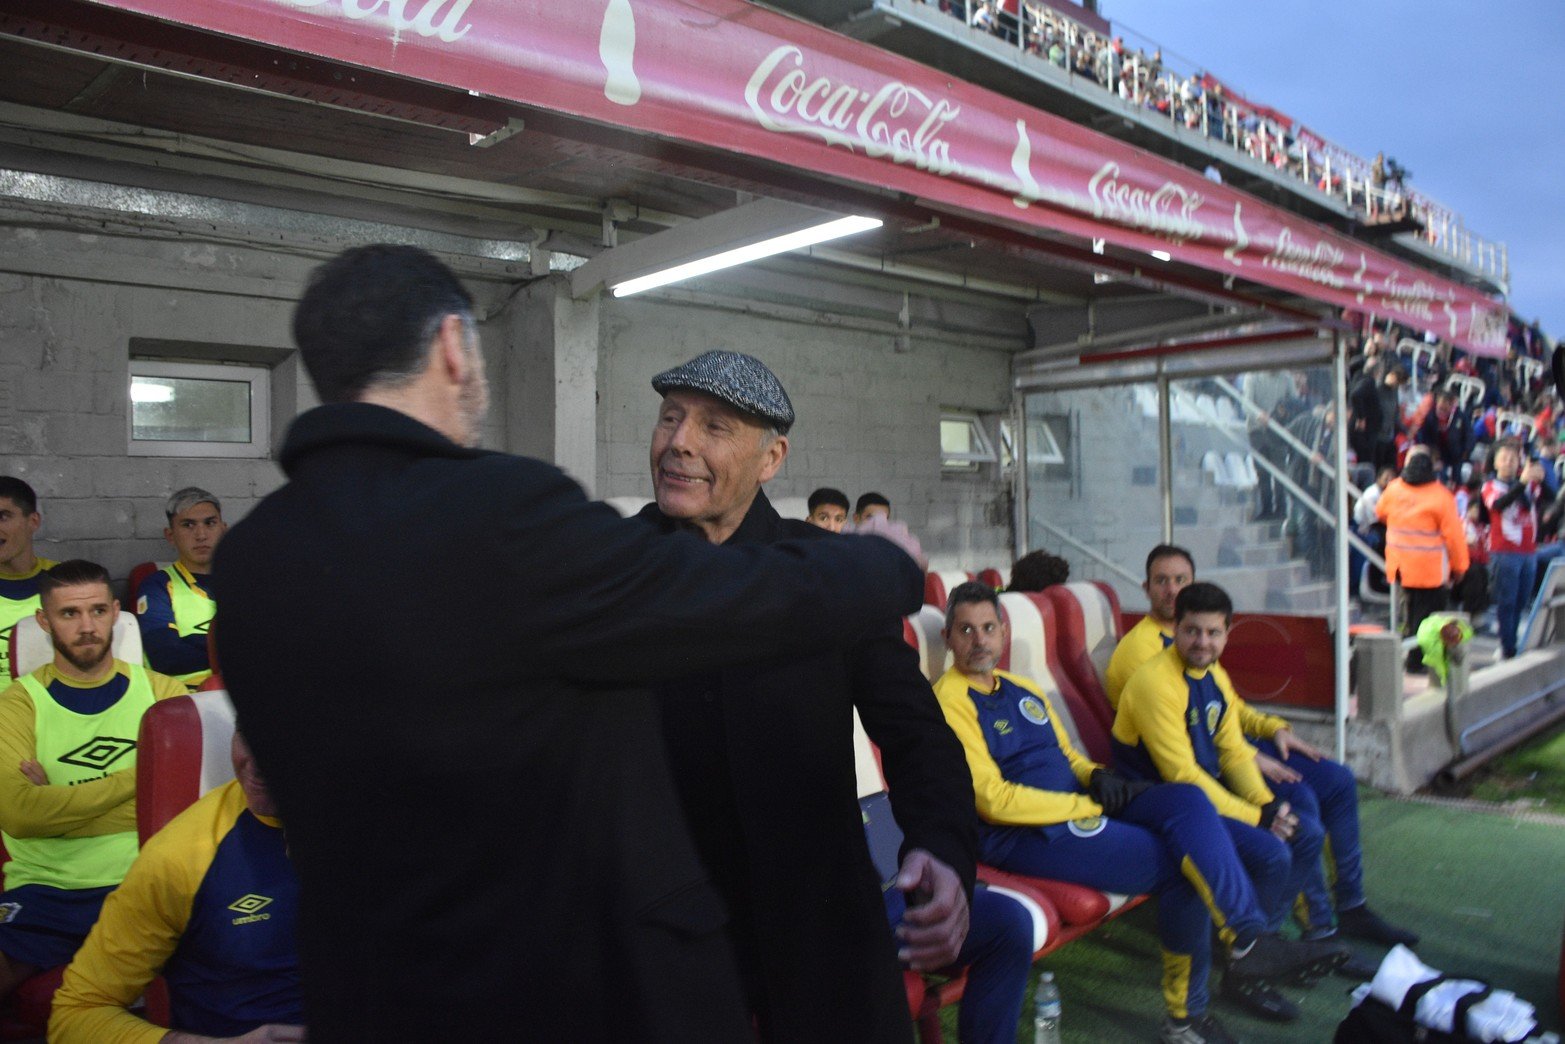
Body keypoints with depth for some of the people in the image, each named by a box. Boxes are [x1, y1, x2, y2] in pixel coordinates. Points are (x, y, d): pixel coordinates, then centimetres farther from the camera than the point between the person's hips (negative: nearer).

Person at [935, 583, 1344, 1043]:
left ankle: (1249, 943, -10)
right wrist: (1088, 806, -13)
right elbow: (994, 800, -18)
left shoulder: (1022, 689, 17)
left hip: (1079, 805, 8)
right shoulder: (951, 701, -11)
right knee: (1184, 867, -15)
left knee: (1187, 800, -15)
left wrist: (1096, 777, 0)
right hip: (1023, 835, -8)